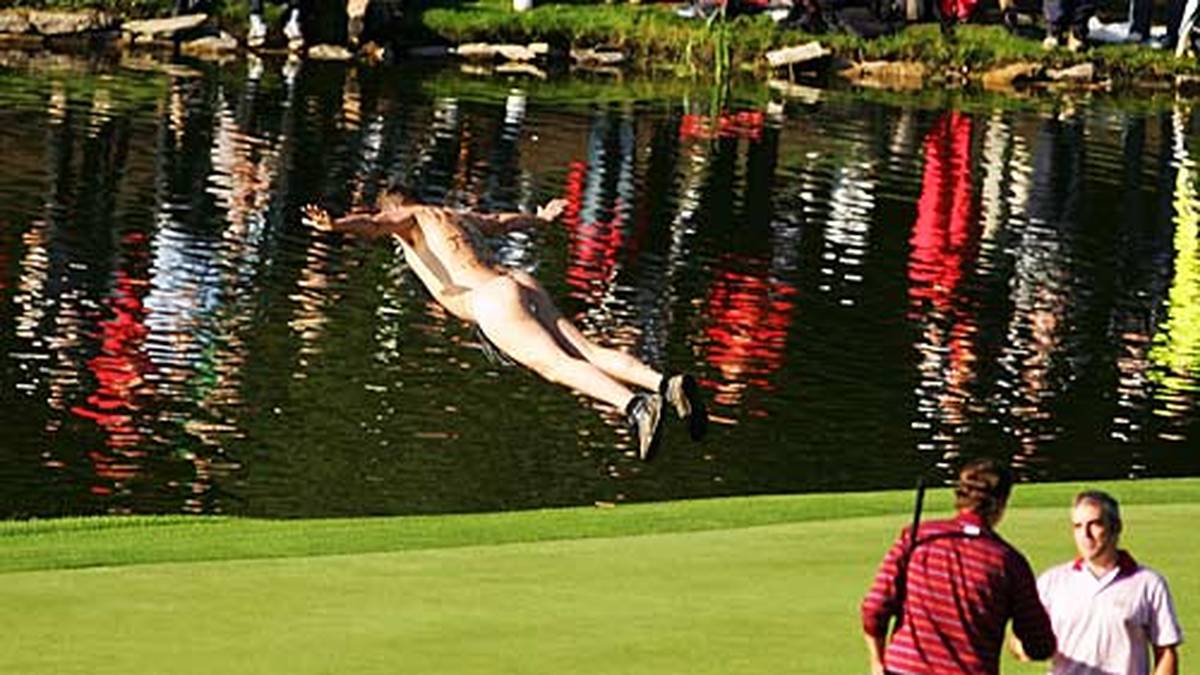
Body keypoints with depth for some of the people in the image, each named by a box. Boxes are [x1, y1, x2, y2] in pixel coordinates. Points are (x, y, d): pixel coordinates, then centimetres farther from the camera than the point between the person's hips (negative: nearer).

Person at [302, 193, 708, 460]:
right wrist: (541, 218, 78)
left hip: (492, 298, -7)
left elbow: (372, 224, -7)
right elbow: (506, 221, 57)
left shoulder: (408, 219, 17)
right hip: (525, 285, 7)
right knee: (589, 352, -7)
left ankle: (635, 405, -49)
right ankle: (666, 384, -31)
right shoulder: (457, 217, 37)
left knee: (556, 364, -26)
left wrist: (334, 225, -26)